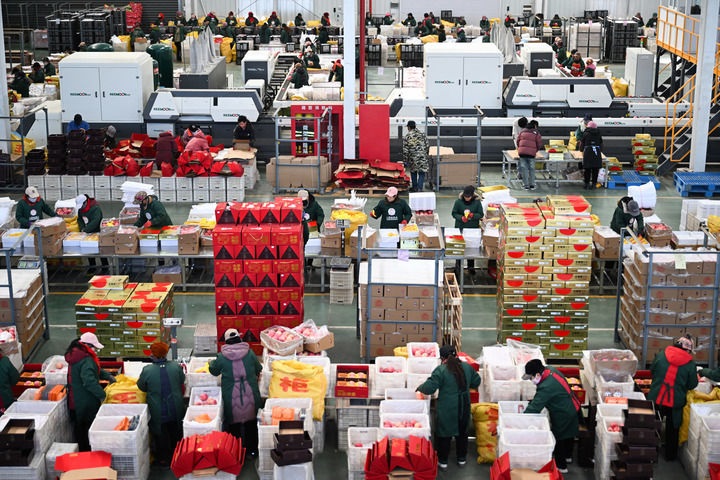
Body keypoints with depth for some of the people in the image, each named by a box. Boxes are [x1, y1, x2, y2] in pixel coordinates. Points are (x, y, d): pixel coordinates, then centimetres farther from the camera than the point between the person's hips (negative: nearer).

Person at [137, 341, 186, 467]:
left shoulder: (147, 370, -20)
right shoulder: (176, 367, -14)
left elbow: (141, 387, -5)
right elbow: (182, 382, 4)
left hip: (158, 412, -2)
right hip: (176, 408, 2)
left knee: (160, 434, 17)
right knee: (176, 433, 23)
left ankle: (163, 459, 29)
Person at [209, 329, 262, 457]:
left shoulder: (222, 357, -10)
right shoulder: (249, 353, -7)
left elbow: (214, 371, 8)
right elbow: (258, 369, 8)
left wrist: (211, 363, 30)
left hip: (232, 399, -1)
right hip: (250, 397, 1)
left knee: (234, 424, 14)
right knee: (251, 423, 17)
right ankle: (252, 450, 26)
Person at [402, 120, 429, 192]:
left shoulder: (406, 137, -5)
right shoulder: (422, 134, 3)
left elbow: (405, 150, -6)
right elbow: (427, 146, 5)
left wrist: (404, 161, 1)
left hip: (412, 158, 0)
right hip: (422, 158, 0)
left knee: (413, 172, 18)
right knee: (421, 173, 4)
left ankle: (415, 188, 23)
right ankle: (419, 188, -7)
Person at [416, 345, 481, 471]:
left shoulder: (441, 370, -17)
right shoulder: (467, 367, 0)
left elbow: (429, 387, -18)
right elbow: (476, 382, 13)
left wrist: (420, 387, 1)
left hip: (447, 409, -5)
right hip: (464, 407, 5)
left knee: (444, 434, 9)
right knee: (462, 432, 20)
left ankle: (443, 462, 18)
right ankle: (462, 458, 32)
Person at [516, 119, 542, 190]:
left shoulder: (522, 131, 14)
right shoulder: (536, 133, 5)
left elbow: (518, 141, 18)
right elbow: (539, 144, 4)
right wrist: (536, 150, 22)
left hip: (522, 152, 2)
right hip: (531, 153, -2)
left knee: (524, 168, 7)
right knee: (531, 169, 11)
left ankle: (526, 185, 8)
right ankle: (532, 185, 16)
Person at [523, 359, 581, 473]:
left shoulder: (546, 387, -34)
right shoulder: (550, 370, -7)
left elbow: (534, 408, -29)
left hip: (563, 416, -9)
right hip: (573, 407, 9)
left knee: (558, 439, 10)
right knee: (568, 435, 29)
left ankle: (561, 466, 26)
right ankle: (568, 456, 50)